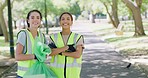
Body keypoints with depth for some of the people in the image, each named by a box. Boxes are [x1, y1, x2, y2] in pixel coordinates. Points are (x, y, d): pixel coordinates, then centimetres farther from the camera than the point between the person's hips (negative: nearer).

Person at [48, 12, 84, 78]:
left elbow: (78, 54, -14)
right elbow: (50, 53, -11)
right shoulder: (53, 37, 5)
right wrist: (66, 47, -19)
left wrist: (60, 52, -12)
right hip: (56, 72, 1)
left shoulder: (78, 37, 0)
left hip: (72, 73, -1)